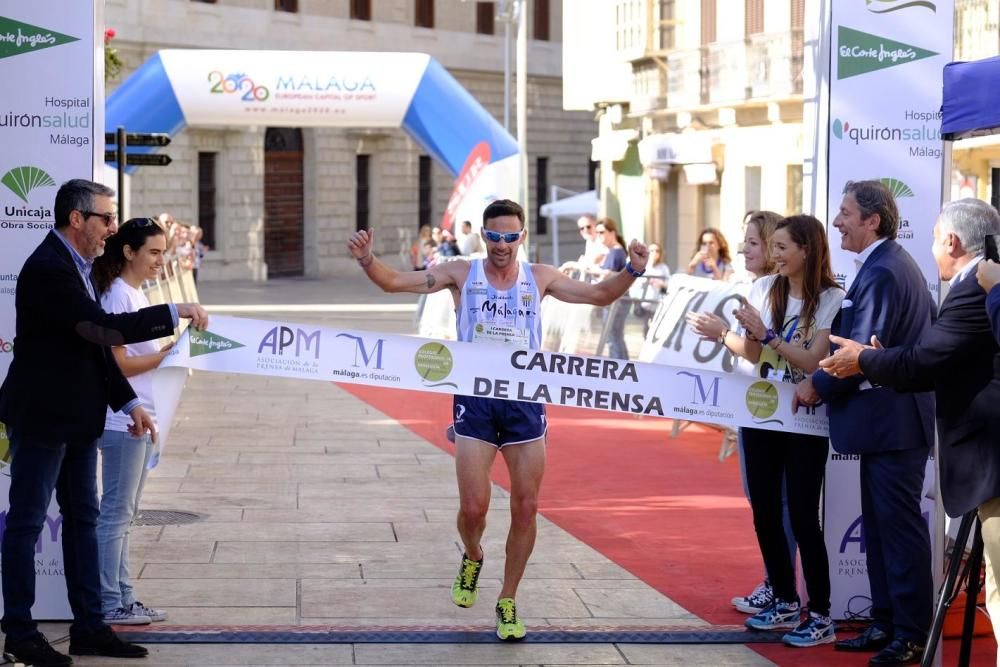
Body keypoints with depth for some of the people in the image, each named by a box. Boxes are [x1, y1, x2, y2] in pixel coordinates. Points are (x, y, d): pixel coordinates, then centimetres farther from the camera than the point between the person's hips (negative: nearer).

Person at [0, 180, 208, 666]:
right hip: (42, 416, -10)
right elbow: (104, 329, -28)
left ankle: (89, 627, 20)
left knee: (82, 519, 13)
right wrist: (175, 314, -24)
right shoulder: (48, 269, -20)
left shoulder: (74, 265, 11)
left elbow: (95, 341, 15)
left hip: (75, 417, 10)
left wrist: (128, 402, 12)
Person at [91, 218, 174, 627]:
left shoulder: (137, 295, 14)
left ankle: (123, 599, 19)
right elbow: (118, 363, -18)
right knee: (116, 513, -3)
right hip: (122, 421, -9)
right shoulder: (118, 296, -14)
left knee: (123, 513, 13)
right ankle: (109, 605, 3)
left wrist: (169, 352, 3)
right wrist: (168, 353, -17)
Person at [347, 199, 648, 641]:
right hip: (475, 399, -2)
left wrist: (631, 271, -7)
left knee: (526, 506, 1)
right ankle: (472, 558, 31)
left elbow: (599, 295, 11)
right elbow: (394, 282, -3)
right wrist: (367, 260, -22)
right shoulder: (462, 274, 0)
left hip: (525, 401, 2)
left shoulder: (539, 278, 5)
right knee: (473, 506, -6)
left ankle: (507, 602, 17)